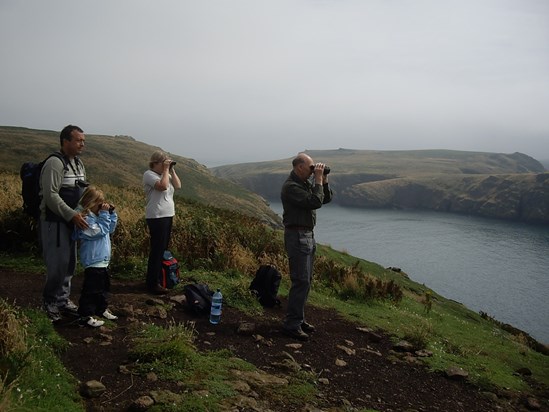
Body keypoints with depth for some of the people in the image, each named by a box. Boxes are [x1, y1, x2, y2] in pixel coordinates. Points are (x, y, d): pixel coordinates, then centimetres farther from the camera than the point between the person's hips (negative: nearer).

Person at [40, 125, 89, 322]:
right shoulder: (55, 163, -16)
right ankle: (50, 302, 13)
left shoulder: (79, 164, 12)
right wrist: (72, 215, -27)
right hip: (54, 222, -9)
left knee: (70, 263, 13)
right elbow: (50, 195, -23)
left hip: (70, 222, 9)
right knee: (58, 263, -5)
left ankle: (62, 300, 26)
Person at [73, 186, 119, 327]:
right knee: (91, 289, -3)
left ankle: (102, 309, 34)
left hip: (103, 260, 10)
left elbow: (111, 229, 16)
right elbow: (100, 231, -23)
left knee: (104, 287, 20)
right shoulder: (85, 219, -18)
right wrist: (104, 214, -20)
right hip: (93, 261, -10)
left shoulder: (96, 215, 12)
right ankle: (86, 315, 5)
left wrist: (111, 213, 5)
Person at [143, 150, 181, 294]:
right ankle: (153, 284, 3)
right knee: (157, 250, -5)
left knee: (162, 249, 14)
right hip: (157, 217, -9)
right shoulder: (149, 174, -10)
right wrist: (166, 170, -15)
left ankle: (157, 277, 26)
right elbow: (163, 186, -25)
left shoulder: (165, 174, 15)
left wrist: (172, 171, 1)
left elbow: (178, 186, 6)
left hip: (167, 216, 9)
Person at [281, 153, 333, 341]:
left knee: (306, 281, 14)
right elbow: (315, 202, -26)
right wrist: (318, 180, -17)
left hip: (308, 235, 10)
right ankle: (291, 325, -2)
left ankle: (298, 319, 24)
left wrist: (324, 180, 2)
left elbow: (327, 198, 15)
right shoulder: (291, 187, -17)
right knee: (301, 281, -9)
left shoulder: (306, 183, 13)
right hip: (297, 236, -10)